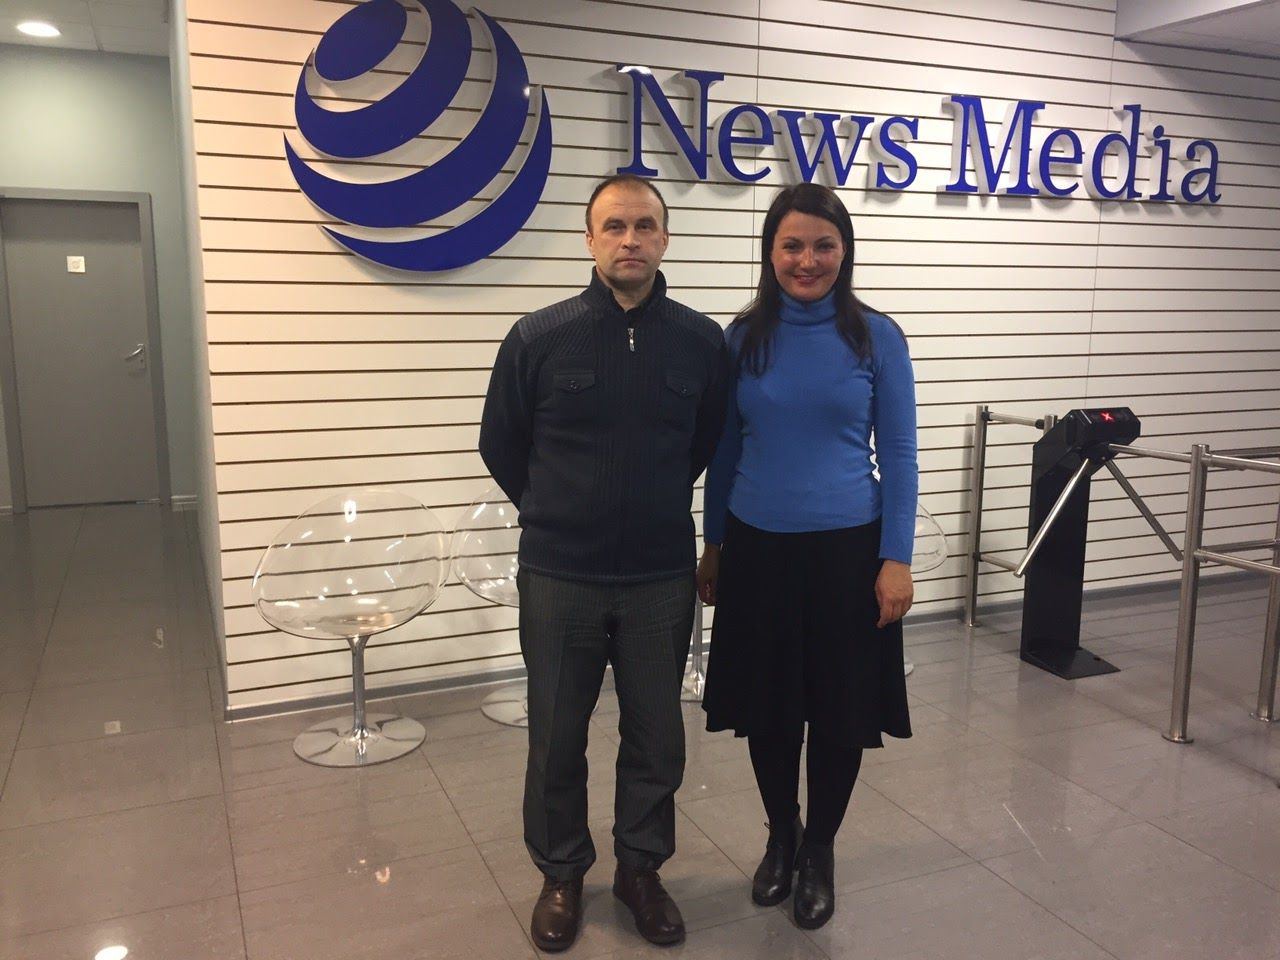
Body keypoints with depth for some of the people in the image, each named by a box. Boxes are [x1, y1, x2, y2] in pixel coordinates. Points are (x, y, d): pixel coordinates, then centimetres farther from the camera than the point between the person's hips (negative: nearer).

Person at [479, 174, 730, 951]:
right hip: (560, 577, -1)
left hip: (663, 578, 1)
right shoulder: (538, 338, -9)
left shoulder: (704, 342, -4)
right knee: (557, 739, 13)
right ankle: (562, 874, 34)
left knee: (657, 738, 14)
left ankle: (642, 868, 35)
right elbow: (502, 448, 4)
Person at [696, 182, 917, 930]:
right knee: (766, 707, 13)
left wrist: (897, 559, -8)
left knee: (840, 709, 9)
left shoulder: (877, 337, -3)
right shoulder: (743, 338, 2)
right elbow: (725, 451, 8)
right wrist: (713, 547, 10)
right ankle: (781, 835, 37)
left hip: (846, 548, -1)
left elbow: (899, 454, -3)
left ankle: (820, 850, 32)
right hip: (758, 549, 2)